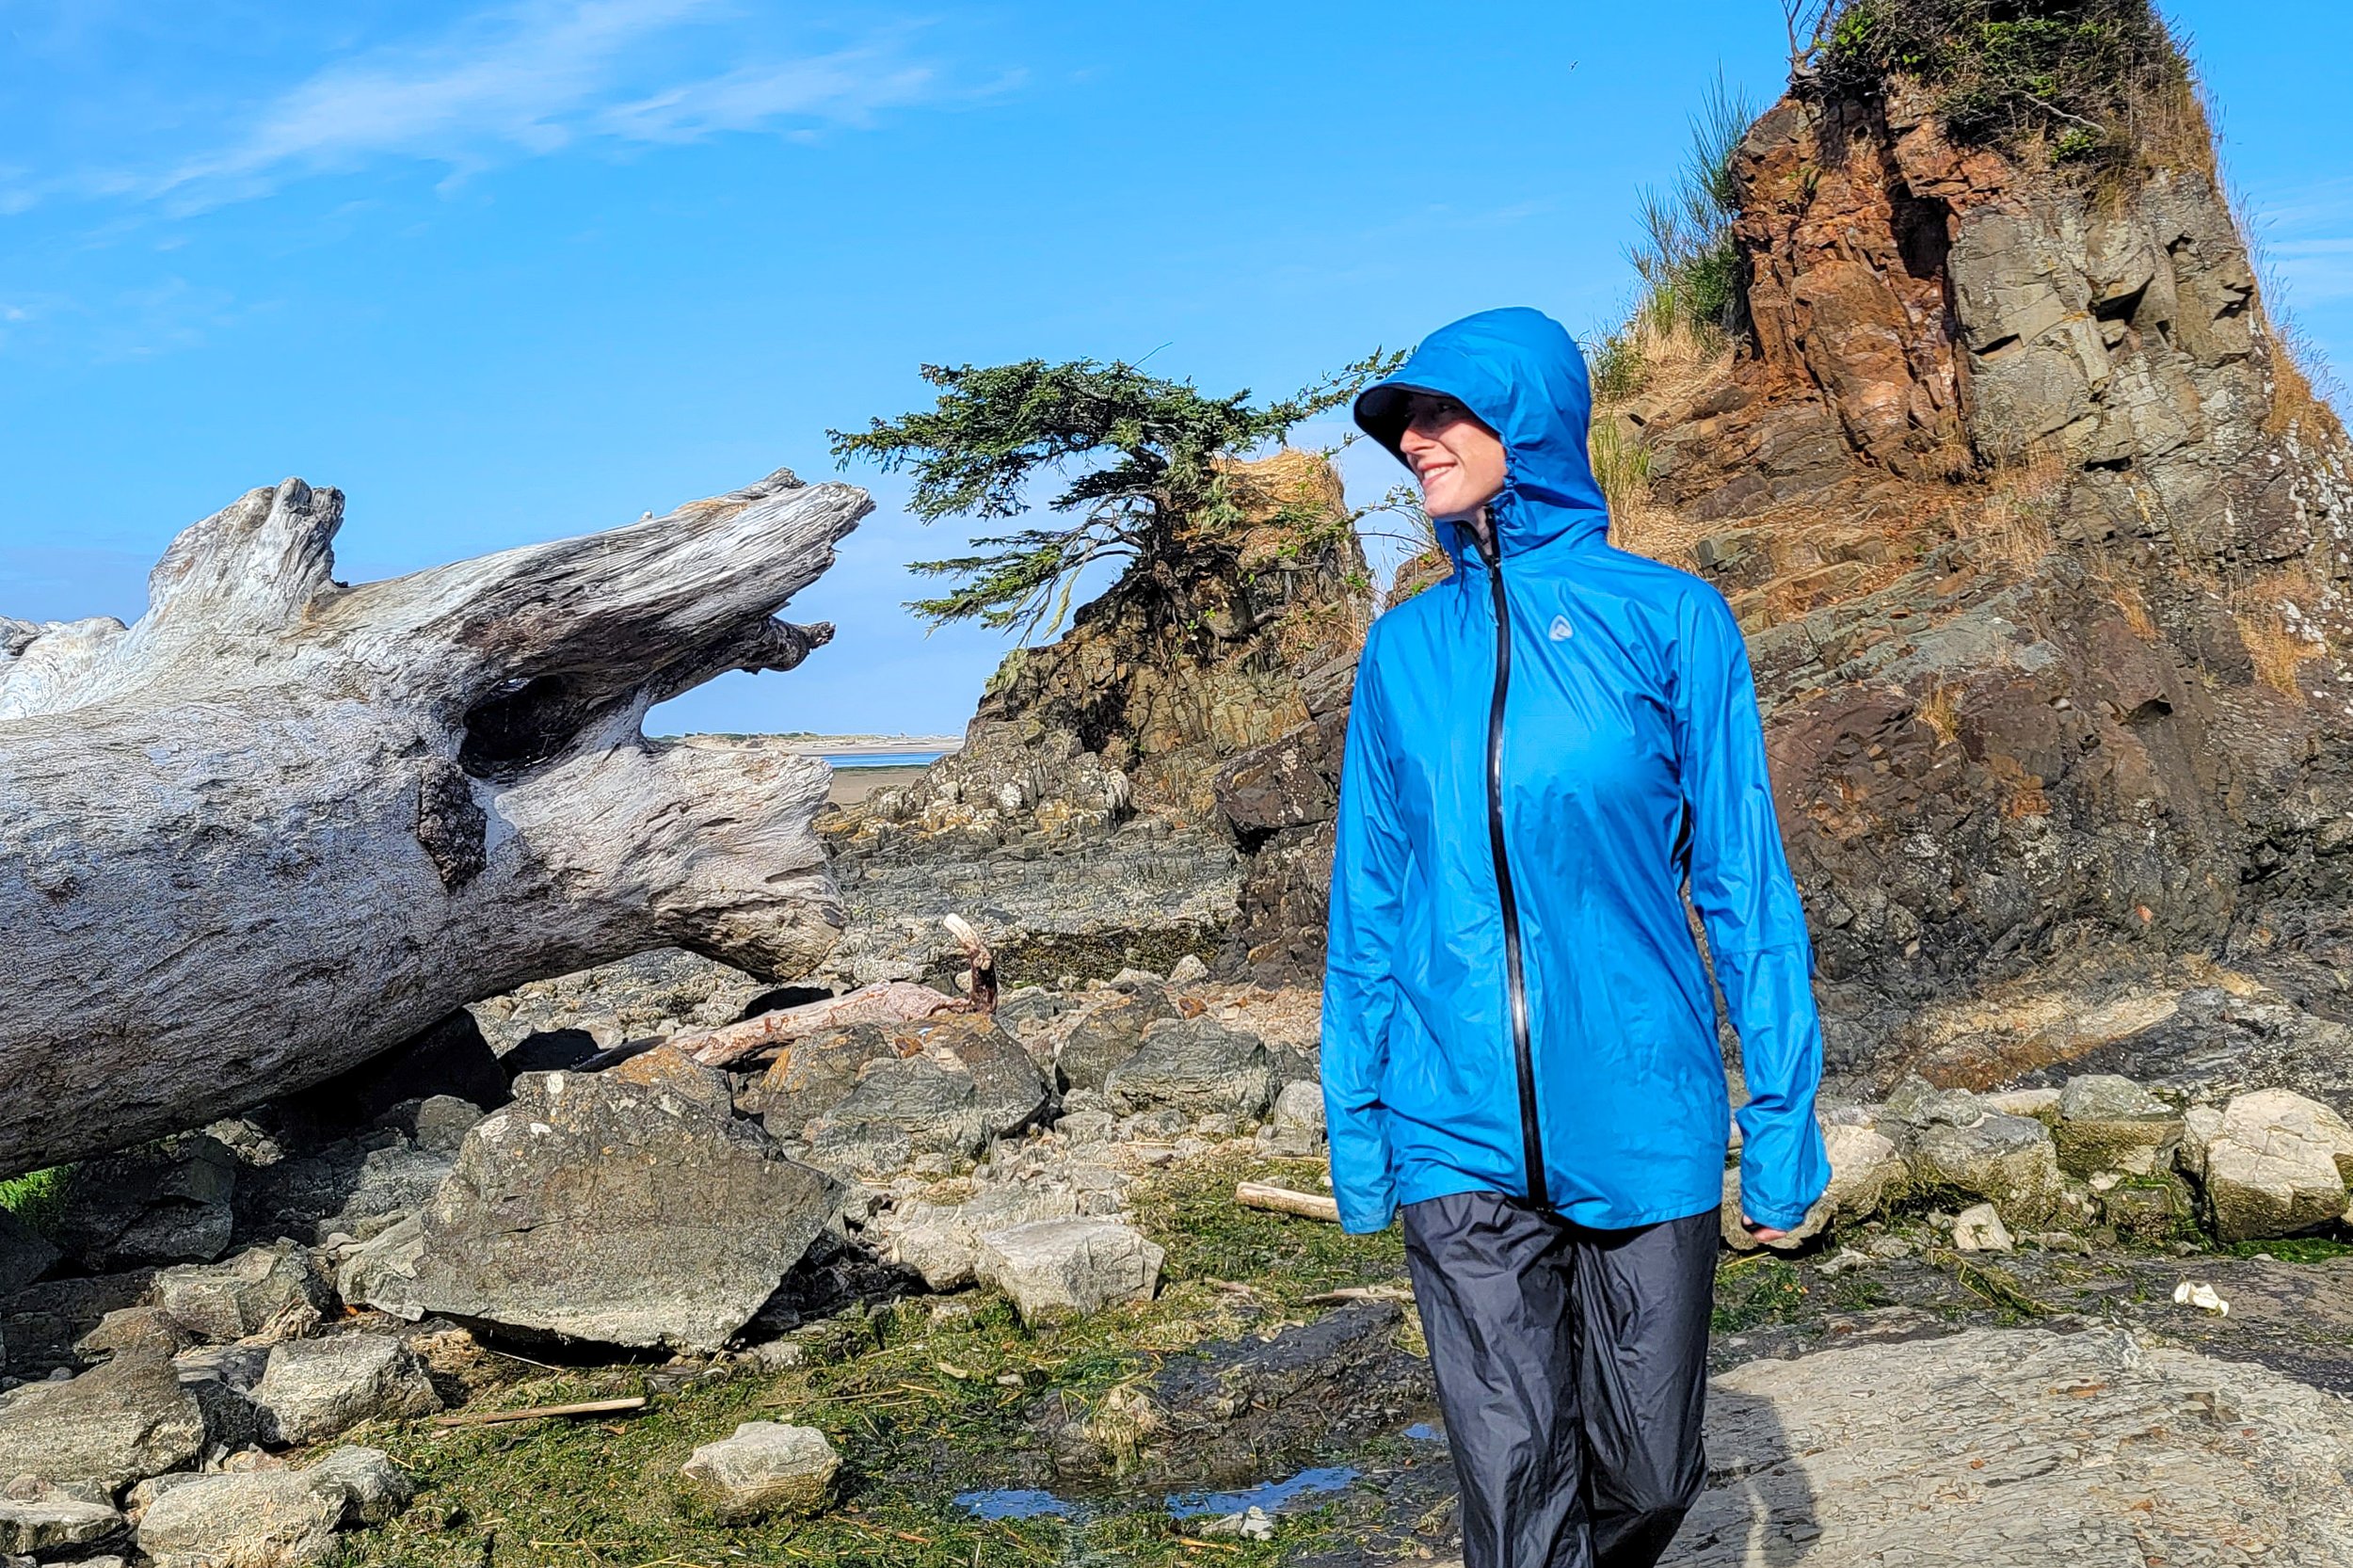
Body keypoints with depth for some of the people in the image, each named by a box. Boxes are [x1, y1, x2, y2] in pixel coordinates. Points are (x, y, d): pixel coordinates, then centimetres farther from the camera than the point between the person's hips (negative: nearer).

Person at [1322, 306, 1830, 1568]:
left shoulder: (1668, 619, -1)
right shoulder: (1405, 648, 6)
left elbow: (1741, 877, 0)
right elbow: (1369, 899, 10)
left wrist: (1781, 1116, -3)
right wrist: (1354, 1123, 10)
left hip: (1640, 1121, -1)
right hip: (1457, 1138, 1)